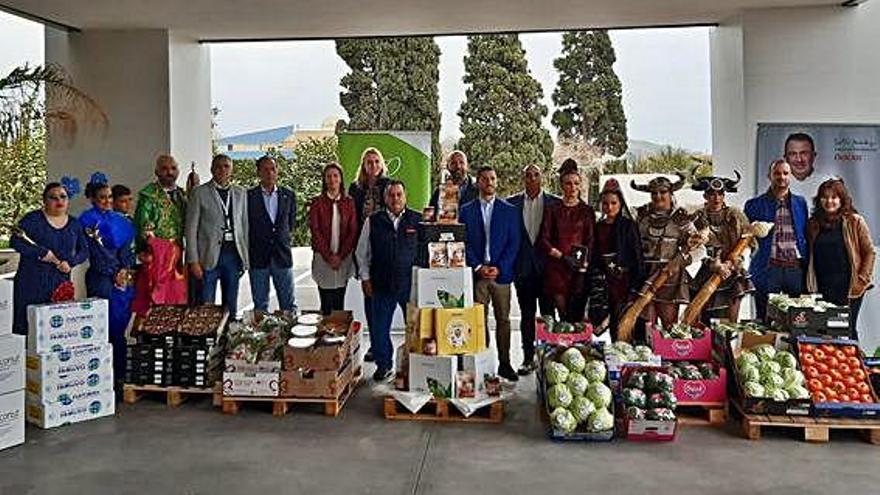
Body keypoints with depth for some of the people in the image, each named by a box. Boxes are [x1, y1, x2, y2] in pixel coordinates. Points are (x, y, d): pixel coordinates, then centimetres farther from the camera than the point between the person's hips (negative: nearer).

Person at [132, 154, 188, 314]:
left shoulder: (181, 194, 13)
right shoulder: (148, 194, -5)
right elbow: (144, 228, -8)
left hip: (176, 256, 6)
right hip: (156, 256, -6)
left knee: (176, 297, 9)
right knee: (155, 301, -3)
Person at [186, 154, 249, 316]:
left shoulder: (241, 193, 11)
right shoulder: (199, 193, 0)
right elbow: (191, 229, -2)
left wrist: (246, 257, 6)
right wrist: (194, 261, -8)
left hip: (234, 254, 3)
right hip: (209, 256, -3)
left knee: (231, 307, 10)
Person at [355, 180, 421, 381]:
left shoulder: (418, 220, 0)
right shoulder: (373, 221, 4)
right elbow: (362, 252, 11)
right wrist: (365, 278, 6)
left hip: (412, 284, -1)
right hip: (382, 285, 1)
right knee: (379, 328, 6)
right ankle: (383, 365, 24)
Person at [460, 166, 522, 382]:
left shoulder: (510, 211, 7)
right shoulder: (466, 210, 7)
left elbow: (514, 244, 2)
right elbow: (464, 242, 4)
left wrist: (499, 268, -9)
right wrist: (477, 267, -7)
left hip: (501, 273, 0)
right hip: (476, 273, 0)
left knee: (503, 319, 5)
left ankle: (504, 363, 12)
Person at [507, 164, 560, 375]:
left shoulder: (555, 203, 3)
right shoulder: (512, 203, 6)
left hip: (547, 267, -1)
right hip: (523, 268, 1)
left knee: (548, 314, 3)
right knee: (527, 315, 7)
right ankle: (528, 358, 15)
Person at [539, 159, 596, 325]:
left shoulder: (587, 211, 8)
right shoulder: (553, 210, 9)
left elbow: (590, 242, 4)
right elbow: (544, 240, 4)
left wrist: (583, 265, -11)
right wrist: (562, 256, -10)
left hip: (580, 269, 0)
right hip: (556, 268, 0)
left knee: (577, 317, -5)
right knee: (563, 316, -3)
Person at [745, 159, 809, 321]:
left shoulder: (800, 203, 15)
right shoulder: (755, 205, 8)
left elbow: (806, 235, 14)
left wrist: (806, 264, 6)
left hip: (796, 268, 2)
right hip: (768, 269, -2)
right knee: (765, 321, 0)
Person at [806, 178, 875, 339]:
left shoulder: (855, 221, 1)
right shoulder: (813, 224, 10)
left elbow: (869, 252, 2)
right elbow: (809, 256, 14)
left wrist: (862, 280, -4)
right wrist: (809, 283, 6)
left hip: (849, 288, -3)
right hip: (821, 288, 3)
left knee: (847, 330, -2)